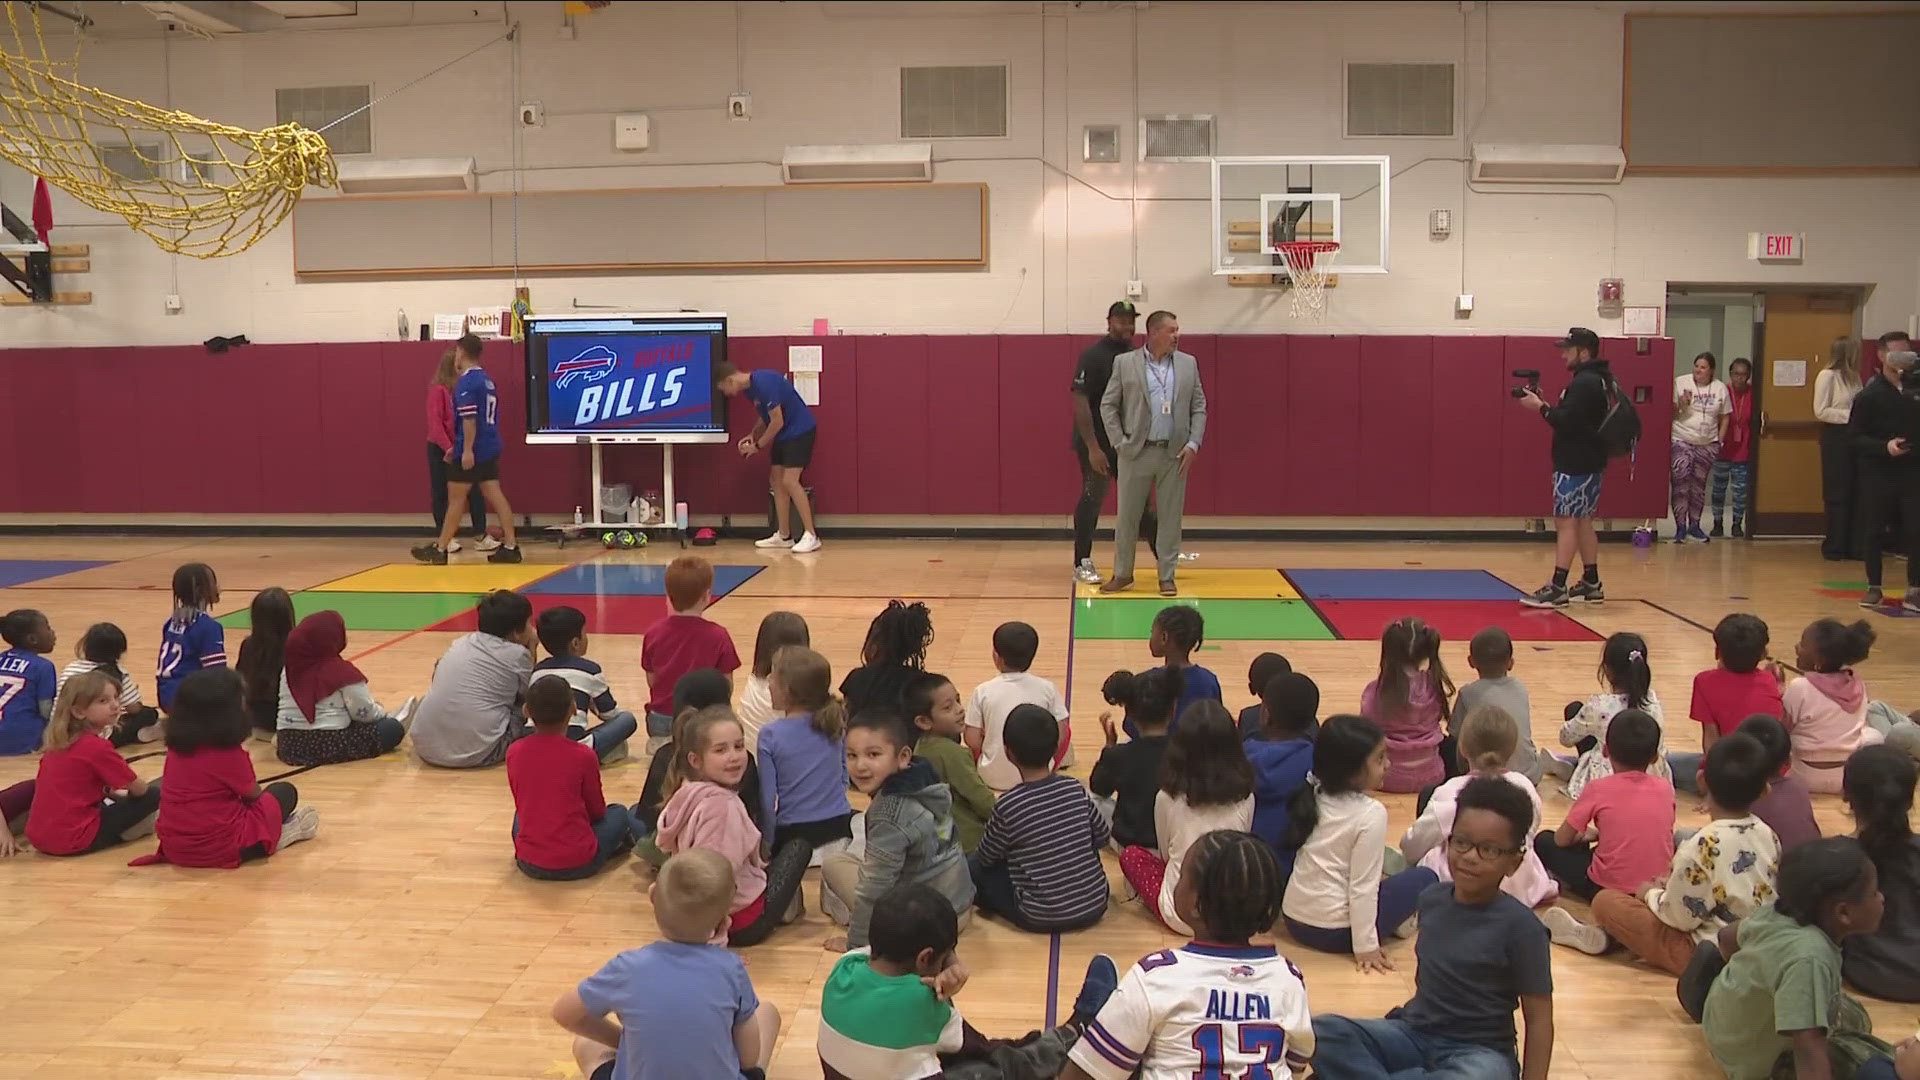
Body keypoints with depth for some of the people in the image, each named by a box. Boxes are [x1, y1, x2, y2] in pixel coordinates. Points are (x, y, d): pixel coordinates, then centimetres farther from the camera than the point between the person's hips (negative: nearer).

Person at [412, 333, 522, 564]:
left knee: (455, 500, 1)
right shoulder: (486, 379, 16)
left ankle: (440, 549, 10)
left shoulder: (466, 382, -13)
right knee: (495, 496, 5)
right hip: (490, 449, 8)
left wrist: (467, 450, -23)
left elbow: (469, 418, -22)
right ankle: (510, 546, 0)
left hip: (471, 452, -8)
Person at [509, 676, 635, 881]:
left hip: (529, 865, 2)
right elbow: (597, 810, 4)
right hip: (578, 864, -2)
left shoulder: (514, 752, -2)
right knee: (619, 813, 25)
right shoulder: (583, 756, -11)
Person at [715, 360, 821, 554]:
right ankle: (784, 536, 14)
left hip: (800, 430, -10)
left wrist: (758, 446, -11)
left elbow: (777, 421, -21)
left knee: (789, 481, -16)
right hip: (784, 434, 10)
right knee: (776, 480, 8)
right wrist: (753, 434, 5)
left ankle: (811, 536, -13)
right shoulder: (750, 388, 6)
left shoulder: (763, 383, -24)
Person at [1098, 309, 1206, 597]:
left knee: (1170, 517, 5)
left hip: (1175, 454, 2)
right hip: (1136, 452, -1)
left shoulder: (1188, 364, 7)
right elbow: (1108, 405, 2)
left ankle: (1167, 576, 14)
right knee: (1127, 516, 5)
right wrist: (1119, 442, -6)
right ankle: (1123, 574, 17)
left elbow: (1199, 408, 8)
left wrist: (1193, 444, -3)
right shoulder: (1124, 363, 0)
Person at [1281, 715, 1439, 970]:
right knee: (1424, 877, 4)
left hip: (1293, 919, 7)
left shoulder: (1315, 797, 2)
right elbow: (1362, 887, -18)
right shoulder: (1371, 813, -17)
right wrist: (1366, 946, -14)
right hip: (1333, 932, -6)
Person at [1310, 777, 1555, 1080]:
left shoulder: (1520, 927, -13)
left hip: (1480, 1051, -4)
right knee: (1322, 1031, -19)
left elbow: (1539, 1019, -9)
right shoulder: (1432, 899, 2)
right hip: (1415, 1034, 4)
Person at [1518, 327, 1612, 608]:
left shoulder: (1584, 383, -16)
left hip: (1575, 466, -10)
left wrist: (1540, 408, -11)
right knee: (1582, 522, 15)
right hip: (1589, 462, 10)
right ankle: (1591, 583, 21)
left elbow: (1567, 423, -22)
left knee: (1566, 522, -10)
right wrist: (1547, 407, 6)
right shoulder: (1600, 380, 16)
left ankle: (1557, 588, -11)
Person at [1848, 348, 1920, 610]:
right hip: (1878, 473, -3)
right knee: (1874, 532, 5)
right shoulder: (1869, 396, -4)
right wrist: (1884, 447, -20)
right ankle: (1873, 588, 18)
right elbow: (1855, 437, -7)